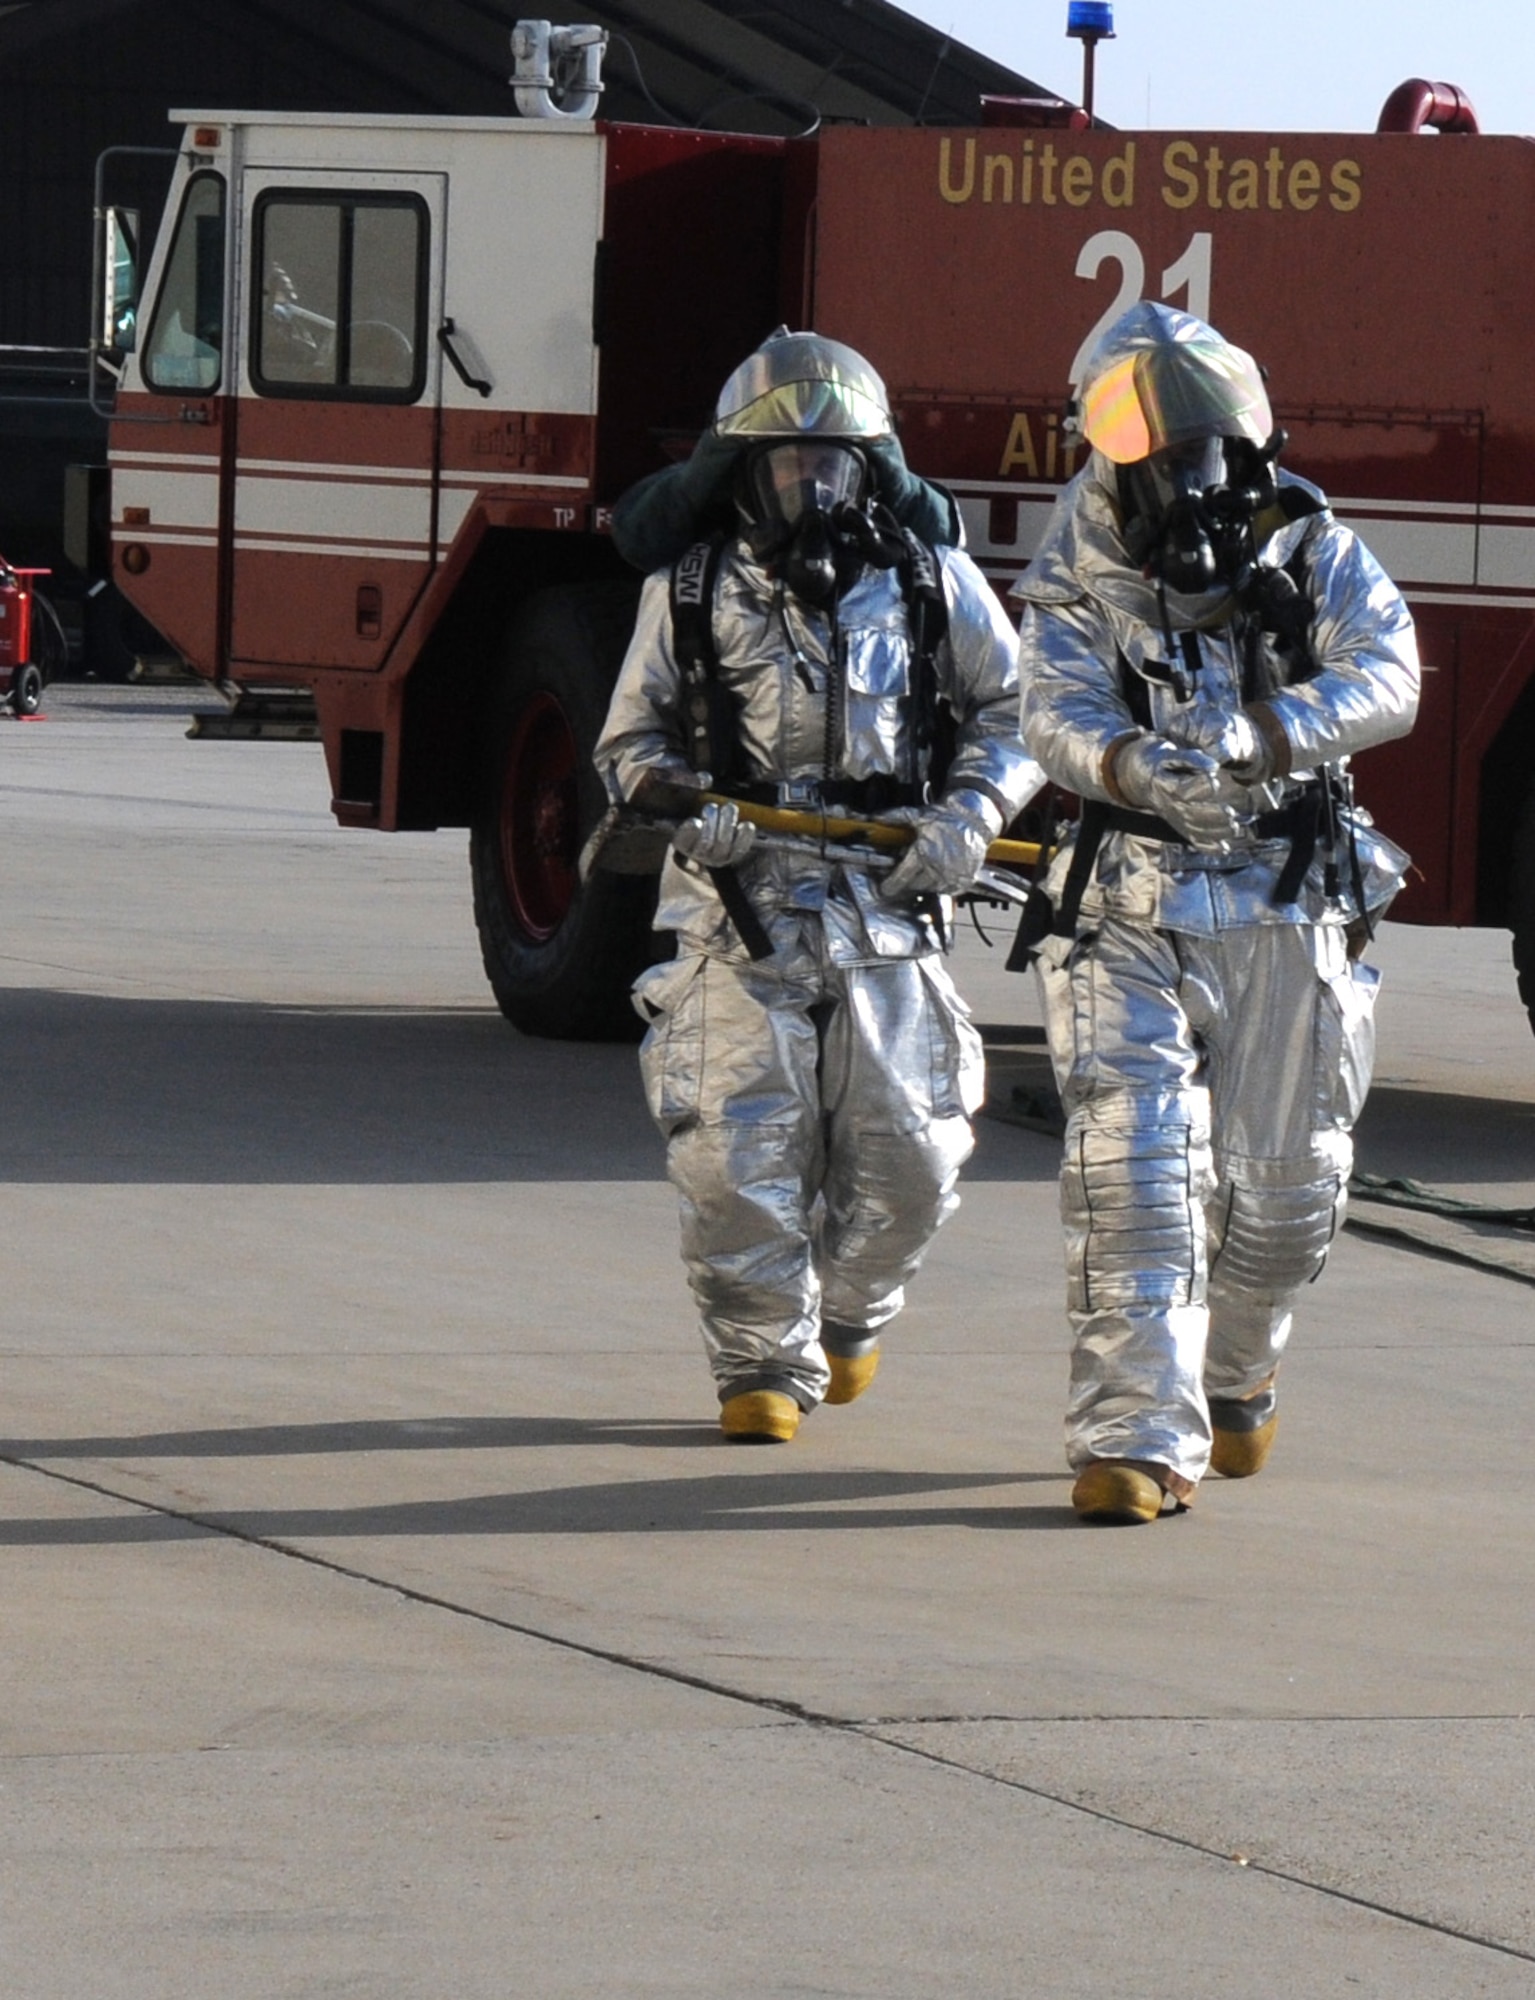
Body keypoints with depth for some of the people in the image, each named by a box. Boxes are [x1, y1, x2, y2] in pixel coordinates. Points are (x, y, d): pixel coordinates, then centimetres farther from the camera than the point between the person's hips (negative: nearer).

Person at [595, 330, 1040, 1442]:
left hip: (889, 906, 1)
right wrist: (675, 799, -11)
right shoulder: (691, 593, 7)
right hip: (742, 914, -1)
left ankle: (852, 1313, 31)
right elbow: (632, 739, 11)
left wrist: (973, 811, -3)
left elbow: (1015, 711, 15)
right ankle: (765, 1366, 7)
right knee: (740, 1153, -8)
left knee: (905, 1159, 2)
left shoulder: (934, 585, 8)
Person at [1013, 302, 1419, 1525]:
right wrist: (1136, 766, -40)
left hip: (1289, 922, 2)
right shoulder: (1081, 586, -1)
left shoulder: (1315, 554, 1)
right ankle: (1139, 1436, -14)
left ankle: (1236, 1375, 39)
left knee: (1287, 1185, 10)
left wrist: (1260, 736, -33)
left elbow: (1386, 677, -15)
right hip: (1133, 918, -2)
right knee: (1132, 1170, -14)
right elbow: (1060, 716, -17)